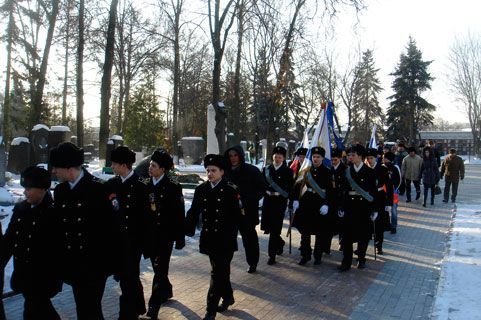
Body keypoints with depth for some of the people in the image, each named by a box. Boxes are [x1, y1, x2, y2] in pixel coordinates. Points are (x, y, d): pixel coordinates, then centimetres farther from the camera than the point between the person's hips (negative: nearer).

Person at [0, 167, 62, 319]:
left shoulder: (53, 212, -15)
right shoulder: (20, 209, 3)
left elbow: (56, 249, -15)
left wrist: (53, 277, -15)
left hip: (43, 278, -6)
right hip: (23, 275, 6)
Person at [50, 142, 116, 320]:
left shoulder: (98, 188, -12)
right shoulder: (59, 191, 5)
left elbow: (108, 226, -12)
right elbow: (57, 225, 9)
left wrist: (111, 262, -12)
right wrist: (61, 261, 8)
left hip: (95, 263, -5)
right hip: (72, 263, 5)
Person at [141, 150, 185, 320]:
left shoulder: (173, 187, -9)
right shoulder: (145, 186, 4)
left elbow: (179, 215, -7)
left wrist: (180, 238, -8)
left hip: (165, 235, -5)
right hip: (150, 234, 5)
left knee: (160, 270, -6)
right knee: (158, 267, 19)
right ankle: (166, 291, 42)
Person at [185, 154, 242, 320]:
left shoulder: (231, 190, -8)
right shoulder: (201, 189, 3)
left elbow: (237, 215, -9)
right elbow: (193, 212, 2)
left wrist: (230, 236, -13)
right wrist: (188, 230, -9)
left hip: (225, 240, -4)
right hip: (209, 238, 5)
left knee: (218, 273, -3)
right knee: (221, 270, 19)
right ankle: (228, 297, 40)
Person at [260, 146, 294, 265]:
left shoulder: (288, 171, 1)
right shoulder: (266, 169, 9)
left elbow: (290, 188, -2)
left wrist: (278, 193, -13)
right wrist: (267, 191, -11)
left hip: (280, 202, -3)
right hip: (268, 201, 4)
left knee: (275, 228, -6)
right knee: (267, 226, 5)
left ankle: (272, 254, 4)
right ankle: (280, 242, 34)